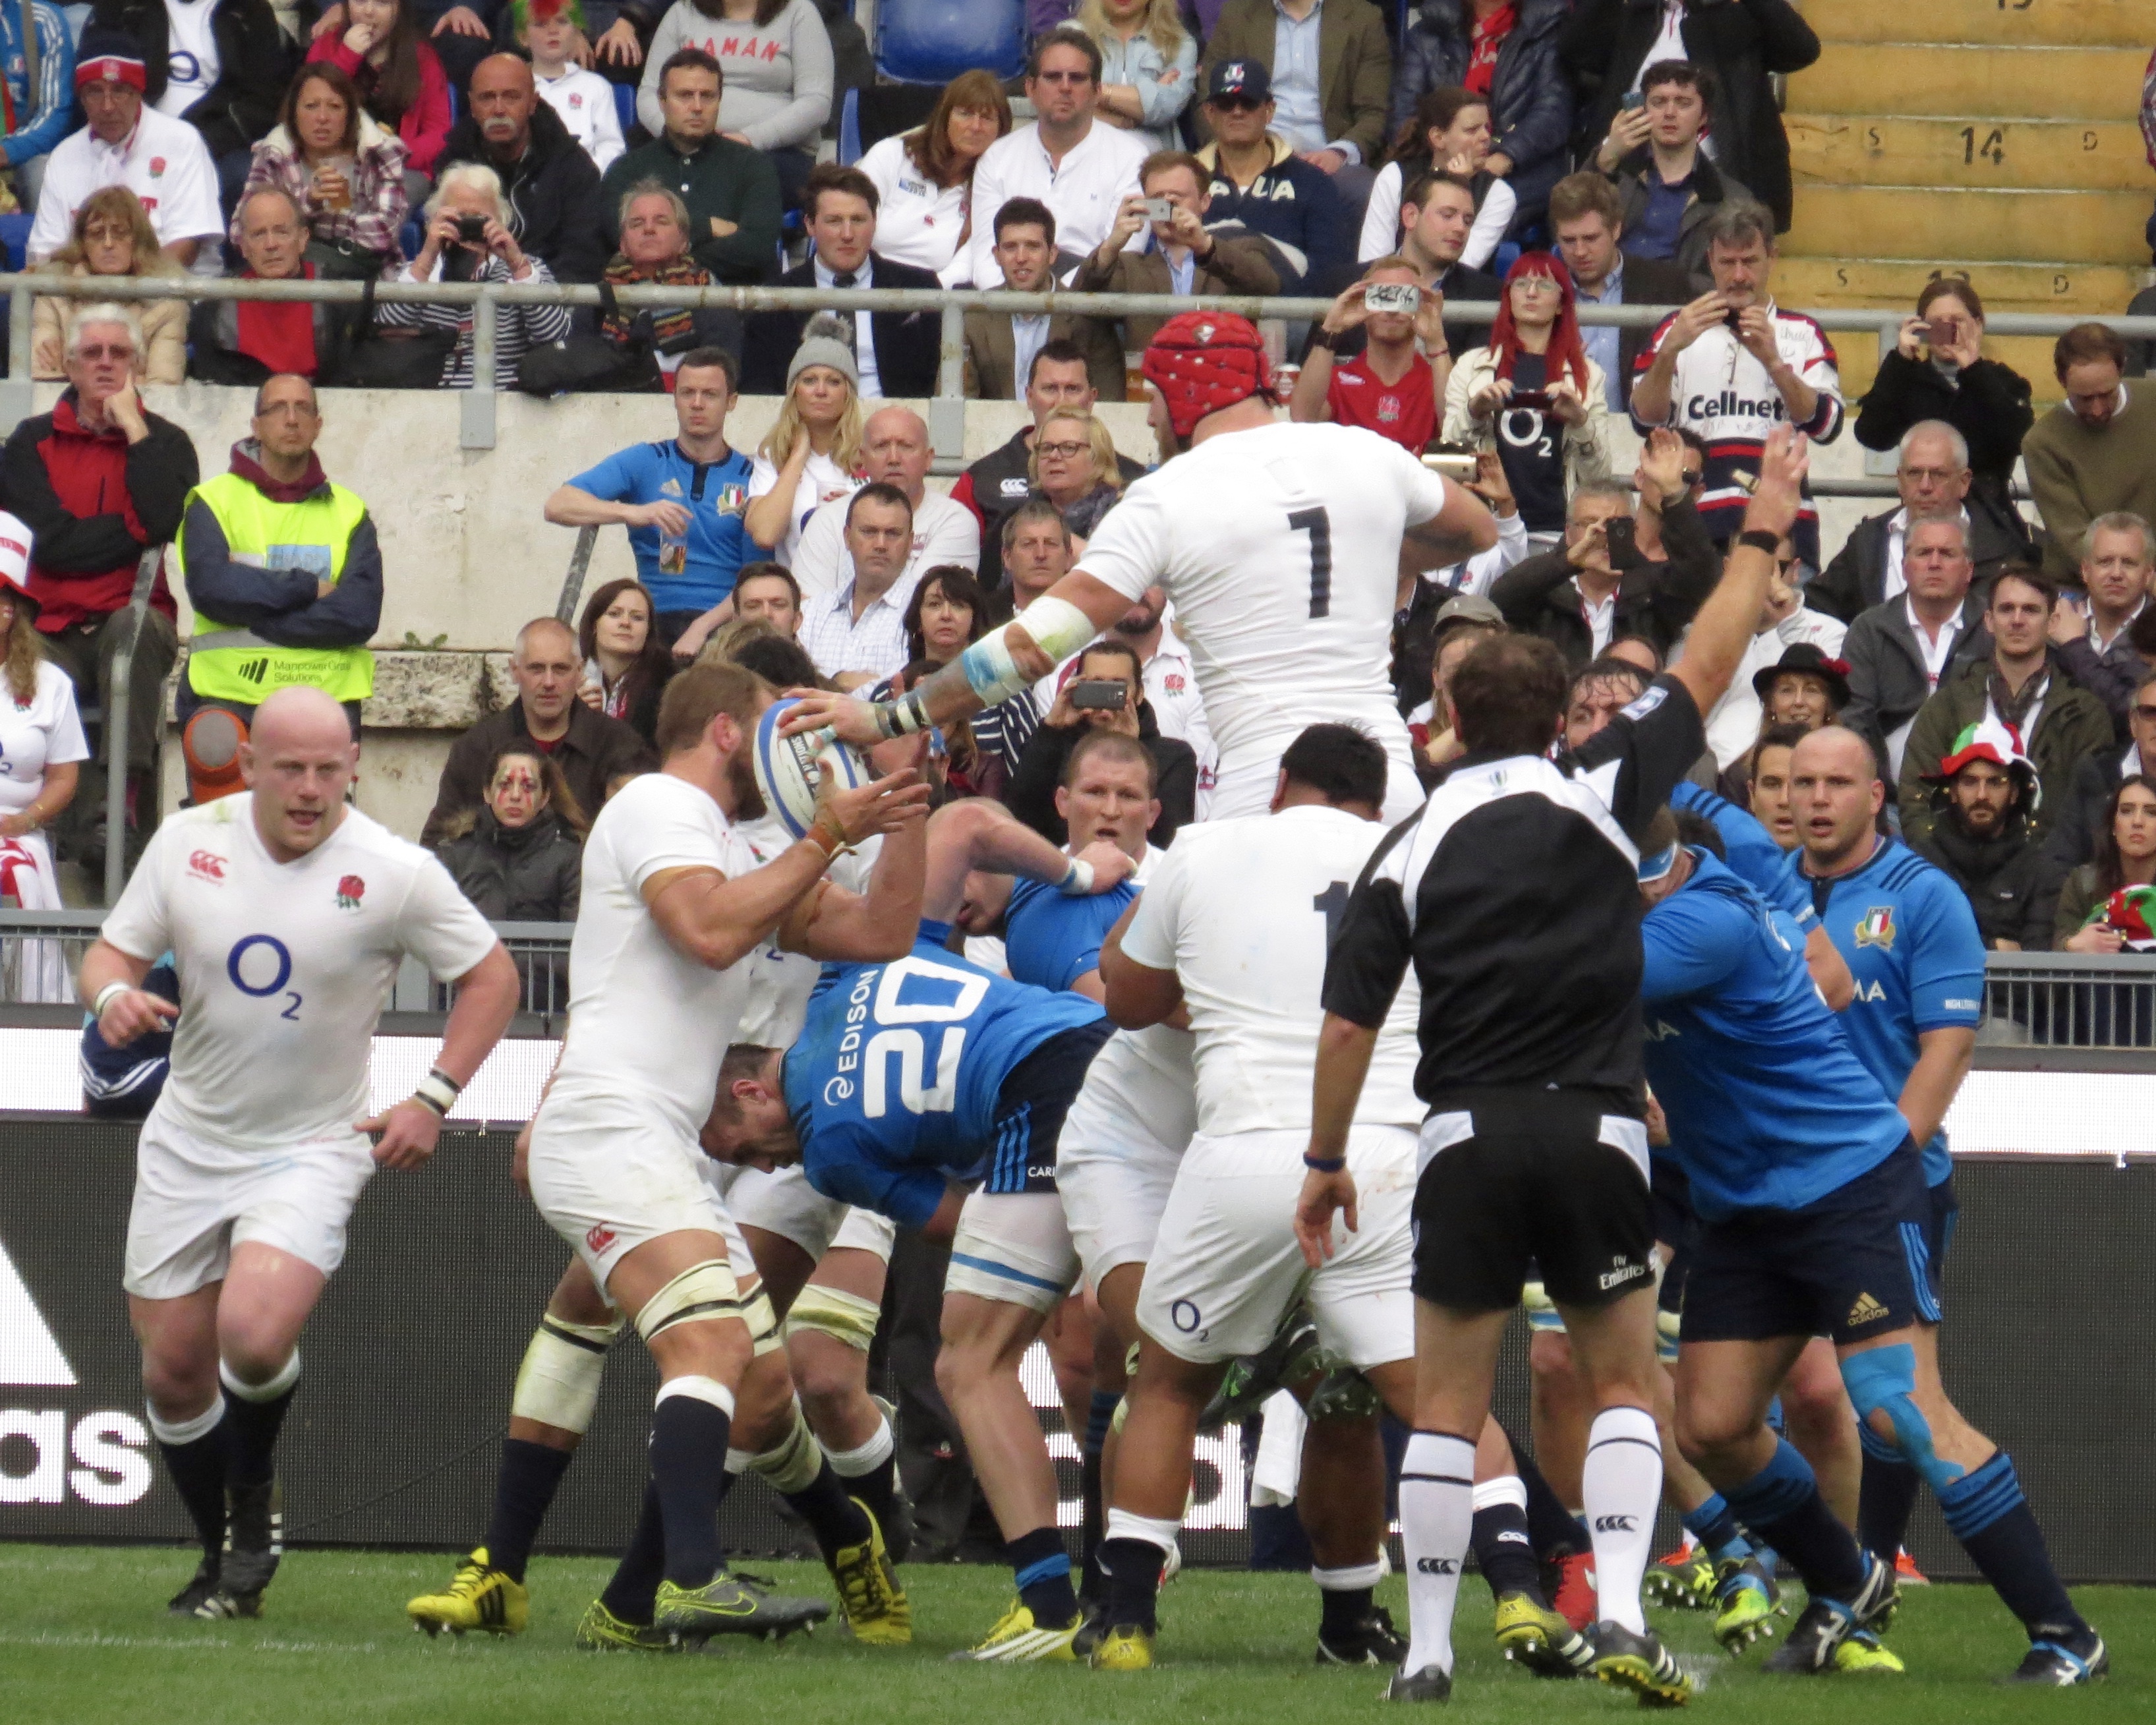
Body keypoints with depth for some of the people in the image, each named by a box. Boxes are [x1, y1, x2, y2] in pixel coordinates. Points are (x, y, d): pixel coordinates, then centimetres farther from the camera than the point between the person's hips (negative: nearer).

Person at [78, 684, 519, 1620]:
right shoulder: (188, 841, -4)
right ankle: (224, 1562, 26)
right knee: (173, 1370, 4)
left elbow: (491, 976, 0)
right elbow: (115, 949, 6)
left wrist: (433, 1100, -7)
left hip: (313, 1148, -4)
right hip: (186, 1146, 4)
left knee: (254, 1334, -25)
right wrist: (113, 993, -19)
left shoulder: (396, 873, -12)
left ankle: (255, 1486, 8)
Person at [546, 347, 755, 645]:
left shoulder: (750, 477, 12)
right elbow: (558, 506, 2)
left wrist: (707, 627, -15)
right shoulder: (644, 462, 15)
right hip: (661, 622, 1)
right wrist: (633, 512, -16)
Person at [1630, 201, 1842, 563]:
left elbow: (1826, 425, 0)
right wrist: (1671, 349, -12)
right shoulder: (1679, 328, 16)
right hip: (1693, 517, 0)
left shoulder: (1803, 333, 15)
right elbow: (1646, 418, 3)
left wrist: (1772, 361, -11)